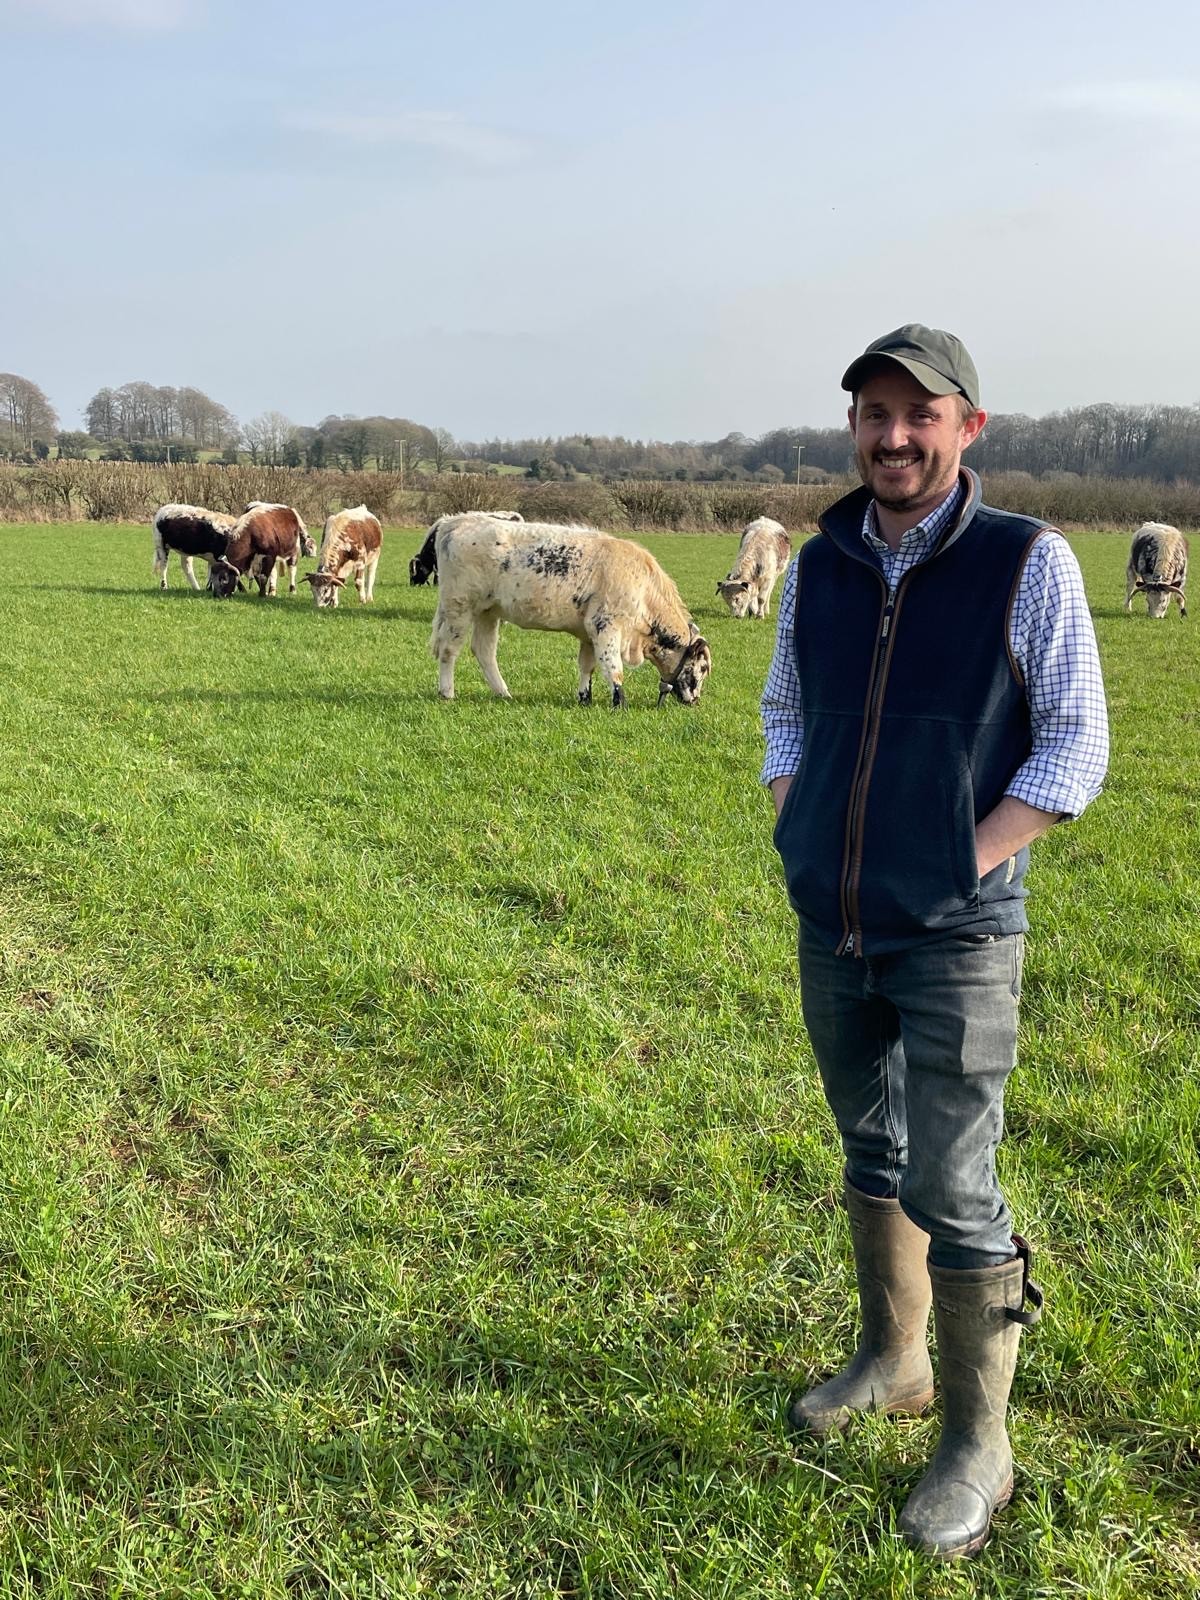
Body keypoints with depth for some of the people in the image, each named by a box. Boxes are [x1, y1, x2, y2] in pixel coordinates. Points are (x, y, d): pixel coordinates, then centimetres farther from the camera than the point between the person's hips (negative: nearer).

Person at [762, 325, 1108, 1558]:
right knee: (872, 1153, 19)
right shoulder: (820, 565, 4)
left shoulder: (1026, 562, -9)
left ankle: (977, 1444, 16)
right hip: (832, 924, 5)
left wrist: (963, 866, -14)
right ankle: (892, 1360, 39)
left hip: (956, 934, -5)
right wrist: (799, 831, 4)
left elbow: (1075, 749, -8)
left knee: (952, 1187, -2)